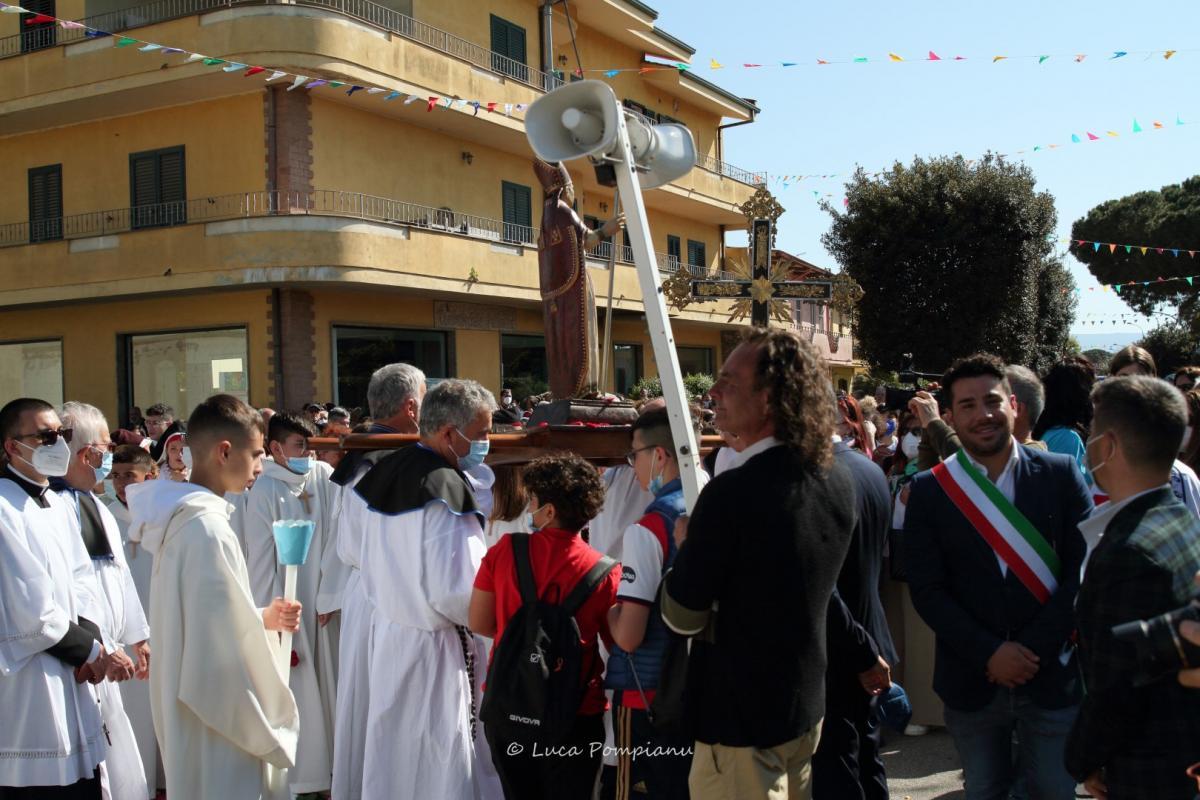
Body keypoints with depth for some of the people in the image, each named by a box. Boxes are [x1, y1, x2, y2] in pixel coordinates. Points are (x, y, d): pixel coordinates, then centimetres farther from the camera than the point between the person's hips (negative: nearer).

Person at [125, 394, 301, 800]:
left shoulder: (181, 519, 5)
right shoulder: (209, 530, -23)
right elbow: (229, 655, -23)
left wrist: (261, 617, 6)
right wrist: (272, 734, -14)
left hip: (191, 714, 9)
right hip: (221, 734, -9)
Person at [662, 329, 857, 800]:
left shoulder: (734, 492, -26)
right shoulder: (839, 482, -1)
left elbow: (682, 618, -16)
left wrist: (686, 543, 0)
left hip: (740, 719, -8)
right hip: (808, 706, 8)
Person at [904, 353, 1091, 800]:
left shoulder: (1061, 475, -2)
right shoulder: (928, 491, -2)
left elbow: (1085, 568, -5)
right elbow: (926, 589, -5)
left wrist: (1033, 648, -12)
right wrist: (989, 654, -14)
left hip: (1052, 676, 0)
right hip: (971, 680, 0)